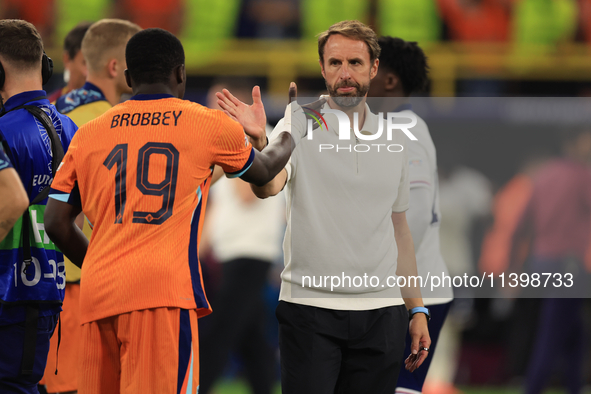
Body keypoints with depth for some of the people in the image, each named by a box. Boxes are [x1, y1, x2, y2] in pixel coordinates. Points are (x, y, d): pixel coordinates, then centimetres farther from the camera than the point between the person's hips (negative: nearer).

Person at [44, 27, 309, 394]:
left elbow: (56, 222, 12)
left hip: (97, 295, 4)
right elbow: (263, 171, 29)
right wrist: (289, 140, 51)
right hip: (163, 291, -4)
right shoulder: (209, 125, 9)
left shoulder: (89, 134, 14)